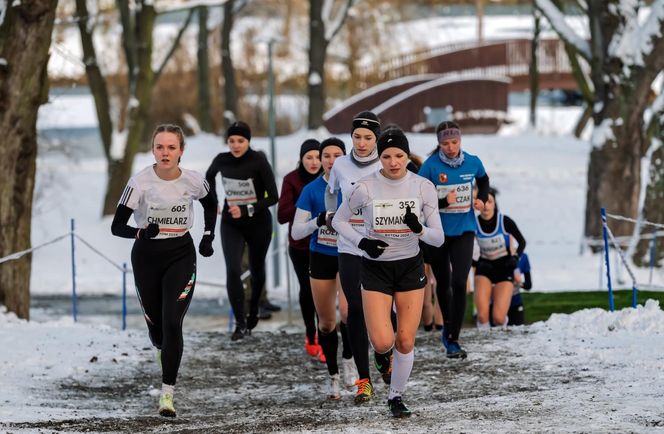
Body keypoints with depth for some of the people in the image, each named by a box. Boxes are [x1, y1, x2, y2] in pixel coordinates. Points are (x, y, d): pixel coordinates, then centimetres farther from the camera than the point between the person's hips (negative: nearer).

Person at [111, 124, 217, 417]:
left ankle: (167, 394, -11)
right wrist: (141, 232, -33)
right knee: (155, 325, 9)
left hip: (181, 256, 0)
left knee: (172, 323, -14)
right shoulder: (140, 182, -14)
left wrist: (208, 237, 9)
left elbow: (211, 203, 17)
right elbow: (117, 226, -15)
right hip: (146, 258, 0)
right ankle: (163, 351, 48)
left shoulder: (193, 181, -8)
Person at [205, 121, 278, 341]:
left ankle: (253, 312, 42)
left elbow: (273, 197, -18)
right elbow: (209, 176, 17)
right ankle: (241, 323, -13)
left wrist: (246, 210, -27)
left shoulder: (259, 161, -18)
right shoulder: (222, 160, -7)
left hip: (257, 224, -1)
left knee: (257, 271, 17)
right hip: (231, 224, 2)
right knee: (233, 271, -17)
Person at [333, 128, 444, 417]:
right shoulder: (365, 188, -13)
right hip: (375, 268, -1)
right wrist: (361, 242, -14)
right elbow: (339, 220, 3)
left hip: (410, 267, 1)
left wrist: (419, 229, -28)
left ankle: (396, 397, 22)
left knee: (406, 342, 0)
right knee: (383, 344, -13)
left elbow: (438, 238, -7)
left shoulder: (423, 187, -9)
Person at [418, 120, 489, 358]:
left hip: (464, 230, 0)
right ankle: (448, 326, 39)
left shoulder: (472, 162, -4)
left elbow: (483, 179, 20)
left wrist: (481, 199, 2)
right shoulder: (431, 166, -12)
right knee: (443, 282, 15)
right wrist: (443, 202, -25)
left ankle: (453, 339, -11)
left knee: (459, 283, -13)